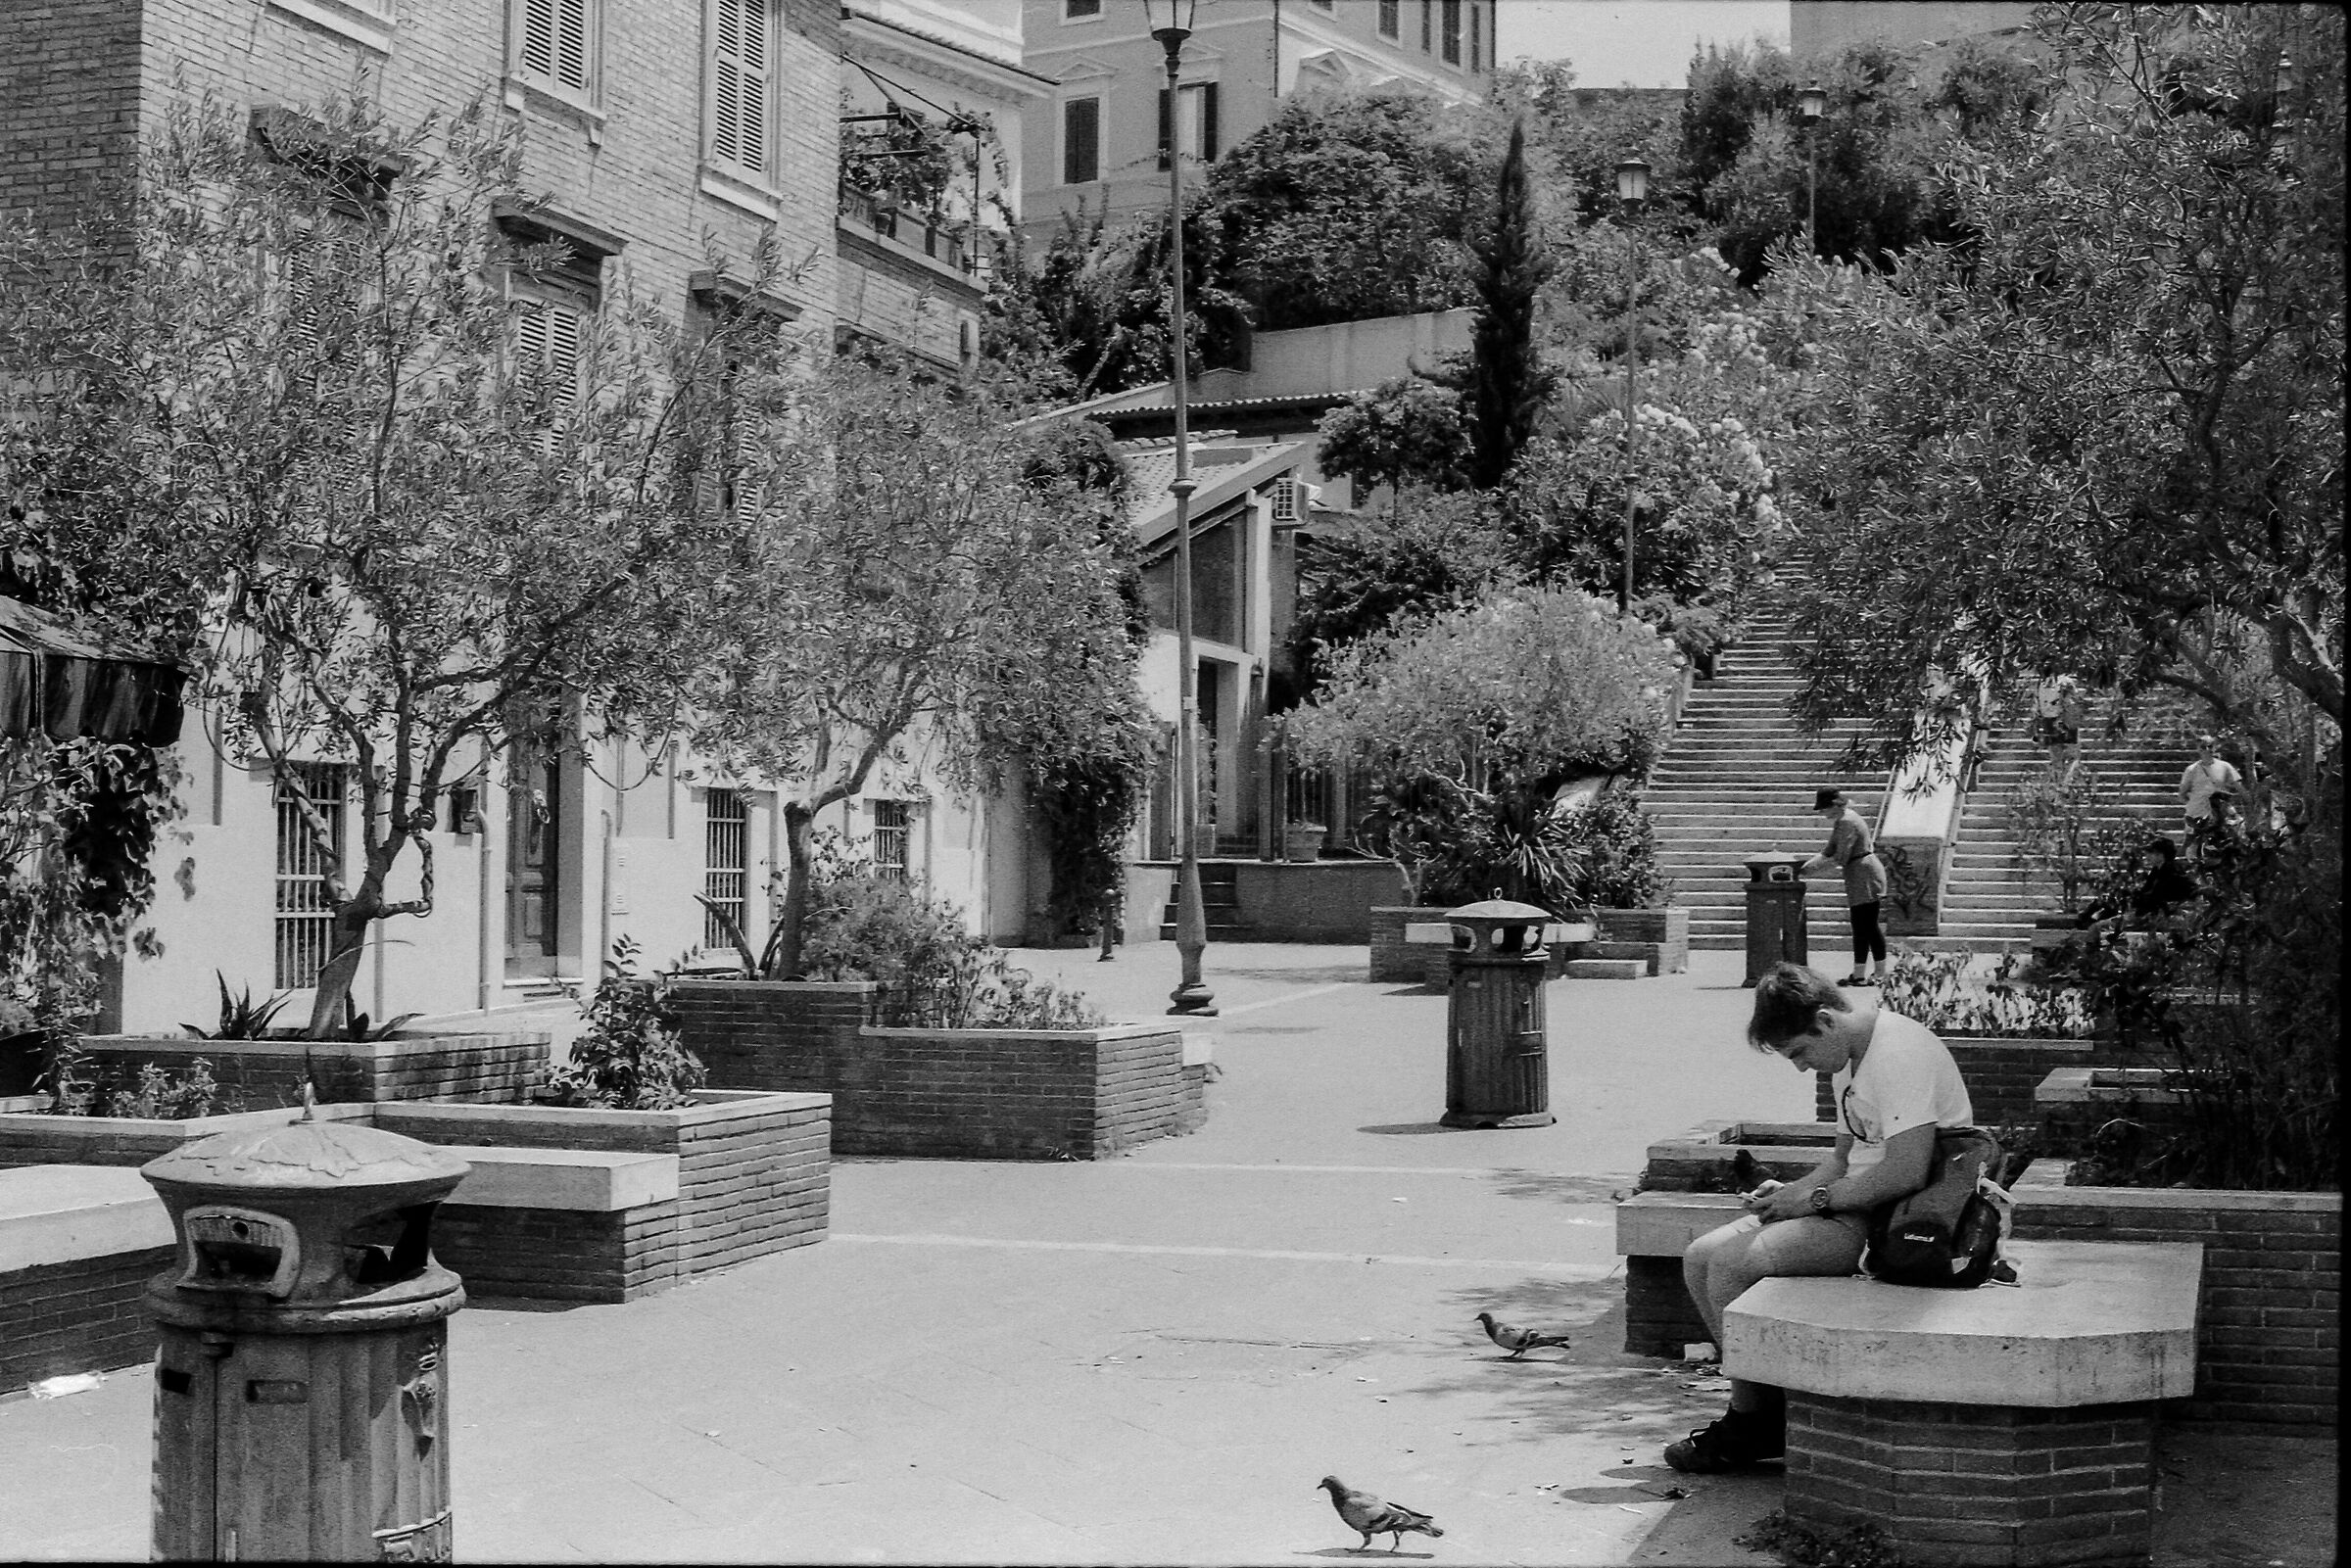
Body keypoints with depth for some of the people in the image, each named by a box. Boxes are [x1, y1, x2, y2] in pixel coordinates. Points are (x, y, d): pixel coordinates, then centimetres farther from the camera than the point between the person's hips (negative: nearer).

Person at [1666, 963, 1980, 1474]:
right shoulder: (1852, 1059, 14)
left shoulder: (1901, 1053, -19)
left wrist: (1816, 1197, -16)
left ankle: (1750, 1425, -3)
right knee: (1700, 1258, 0)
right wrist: (1792, 1191, 4)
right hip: (1852, 1208, 10)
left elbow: (1906, 1172, -27)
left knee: (1732, 1263, -20)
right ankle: (1760, 1403, 5)